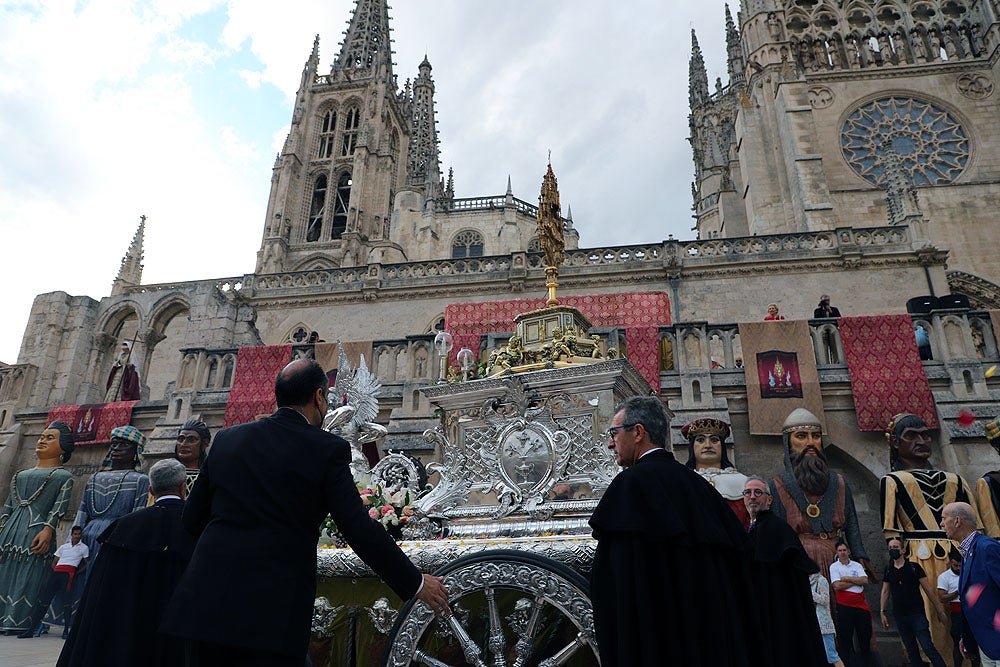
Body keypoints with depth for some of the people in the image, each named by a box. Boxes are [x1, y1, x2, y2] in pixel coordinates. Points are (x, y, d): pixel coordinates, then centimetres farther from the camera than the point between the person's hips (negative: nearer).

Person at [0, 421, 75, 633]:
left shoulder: (64, 476, 7)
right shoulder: (20, 475, 25)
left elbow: (60, 506, -5)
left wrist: (48, 530, -18)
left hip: (36, 535, -6)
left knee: (29, 581, -9)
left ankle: (21, 624, -6)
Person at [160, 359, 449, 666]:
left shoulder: (226, 439, 7)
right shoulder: (328, 449, -9)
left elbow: (192, 518, 14)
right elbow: (360, 530, -12)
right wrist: (417, 583, -2)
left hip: (208, 598, 6)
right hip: (274, 615, -5)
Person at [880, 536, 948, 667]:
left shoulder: (914, 567, -2)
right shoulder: (888, 570, 7)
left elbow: (928, 590, -1)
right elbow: (885, 592, 11)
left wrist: (939, 611, -1)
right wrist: (882, 612, 6)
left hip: (917, 613, -4)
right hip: (899, 616, 4)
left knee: (928, 646, -12)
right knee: (911, 650, 8)